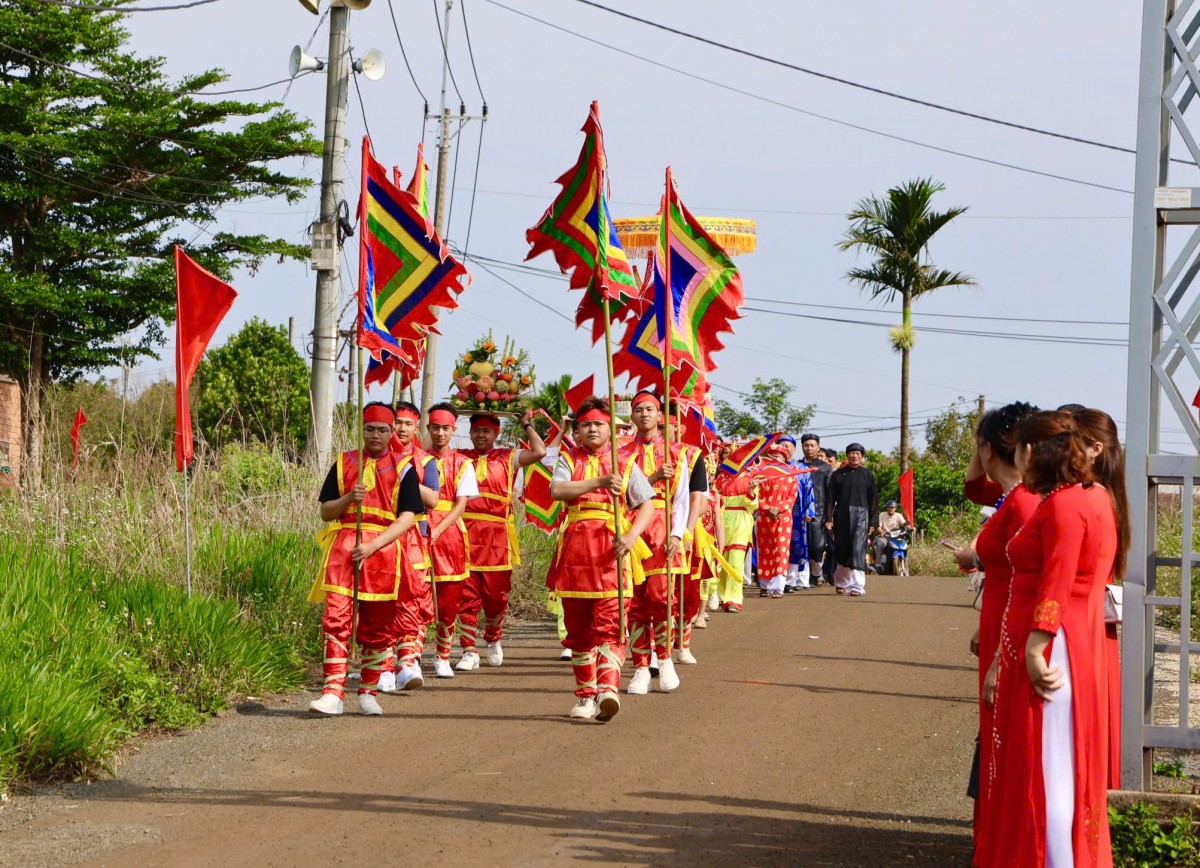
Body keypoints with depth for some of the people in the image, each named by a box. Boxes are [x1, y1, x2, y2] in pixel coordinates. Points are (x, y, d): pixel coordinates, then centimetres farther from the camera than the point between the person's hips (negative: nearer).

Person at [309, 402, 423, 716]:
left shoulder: (403, 469, 6)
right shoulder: (343, 463, 12)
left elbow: (407, 518, -2)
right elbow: (325, 512, 11)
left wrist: (372, 546, -14)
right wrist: (349, 499, -10)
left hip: (383, 550, -1)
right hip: (342, 546, 1)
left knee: (377, 627, 4)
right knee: (336, 619, -11)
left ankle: (368, 693, 15)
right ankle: (333, 693, -15)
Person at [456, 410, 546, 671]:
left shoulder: (507, 458, 10)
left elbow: (540, 452, -1)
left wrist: (527, 426, 10)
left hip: (496, 538, 0)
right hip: (464, 535, 0)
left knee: (496, 594, 6)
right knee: (466, 595, -4)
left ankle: (493, 640, 31)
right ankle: (469, 651, 0)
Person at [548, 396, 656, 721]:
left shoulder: (625, 463, 11)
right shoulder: (568, 460, 12)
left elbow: (647, 505, 6)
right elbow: (556, 490, -9)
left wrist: (631, 536, -12)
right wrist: (599, 482, -19)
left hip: (612, 549, -2)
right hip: (575, 547, 2)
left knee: (609, 622, -15)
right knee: (578, 626, 7)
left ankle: (608, 688, -28)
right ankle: (586, 695, 16)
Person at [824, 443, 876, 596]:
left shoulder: (867, 475, 7)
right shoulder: (838, 474, 7)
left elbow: (872, 500, 8)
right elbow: (830, 498, 6)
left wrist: (873, 522, 4)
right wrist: (828, 518, -3)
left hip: (861, 516, -1)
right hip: (841, 516, 1)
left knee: (858, 551, -11)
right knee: (841, 551, 10)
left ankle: (857, 586, -13)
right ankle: (841, 581, 29)